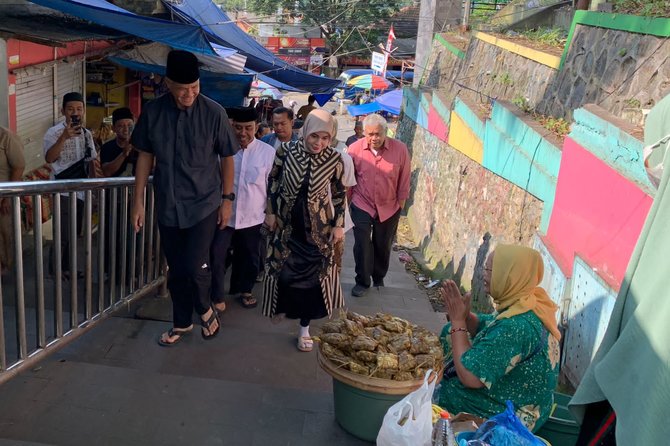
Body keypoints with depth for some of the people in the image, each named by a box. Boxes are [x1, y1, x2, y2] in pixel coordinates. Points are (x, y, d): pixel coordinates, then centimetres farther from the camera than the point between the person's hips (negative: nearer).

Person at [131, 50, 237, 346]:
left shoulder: (213, 113, -11)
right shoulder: (152, 112, -5)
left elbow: (227, 158, -1)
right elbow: (145, 157, 3)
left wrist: (227, 199, 0)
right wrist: (138, 202, 3)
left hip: (204, 204, -3)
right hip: (168, 205, 3)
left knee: (195, 265, -10)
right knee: (176, 269, 12)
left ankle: (205, 309, 22)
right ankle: (182, 322, 33)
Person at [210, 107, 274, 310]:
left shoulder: (268, 152, -5)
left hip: (253, 217, 1)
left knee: (251, 258, 16)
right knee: (216, 256, -4)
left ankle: (244, 290, 39)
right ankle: (217, 297, 13)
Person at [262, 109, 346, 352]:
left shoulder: (334, 159, -12)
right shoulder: (286, 150, -13)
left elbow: (339, 193, -1)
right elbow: (273, 181, -1)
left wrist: (338, 224, 0)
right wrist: (270, 212, 0)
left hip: (317, 226, 0)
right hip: (287, 221, 1)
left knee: (312, 274, 4)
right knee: (283, 269, 11)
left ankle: (304, 328, 17)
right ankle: (283, 306, 41)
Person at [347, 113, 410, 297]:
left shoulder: (400, 149, -15)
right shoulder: (355, 149, -13)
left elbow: (404, 180, -4)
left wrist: (401, 202, 1)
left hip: (389, 208, 1)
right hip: (362, 206, -1)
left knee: (383, 246, 16)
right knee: (362, 245, -3)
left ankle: (379, 278, 38)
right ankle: (362, 281, 16)